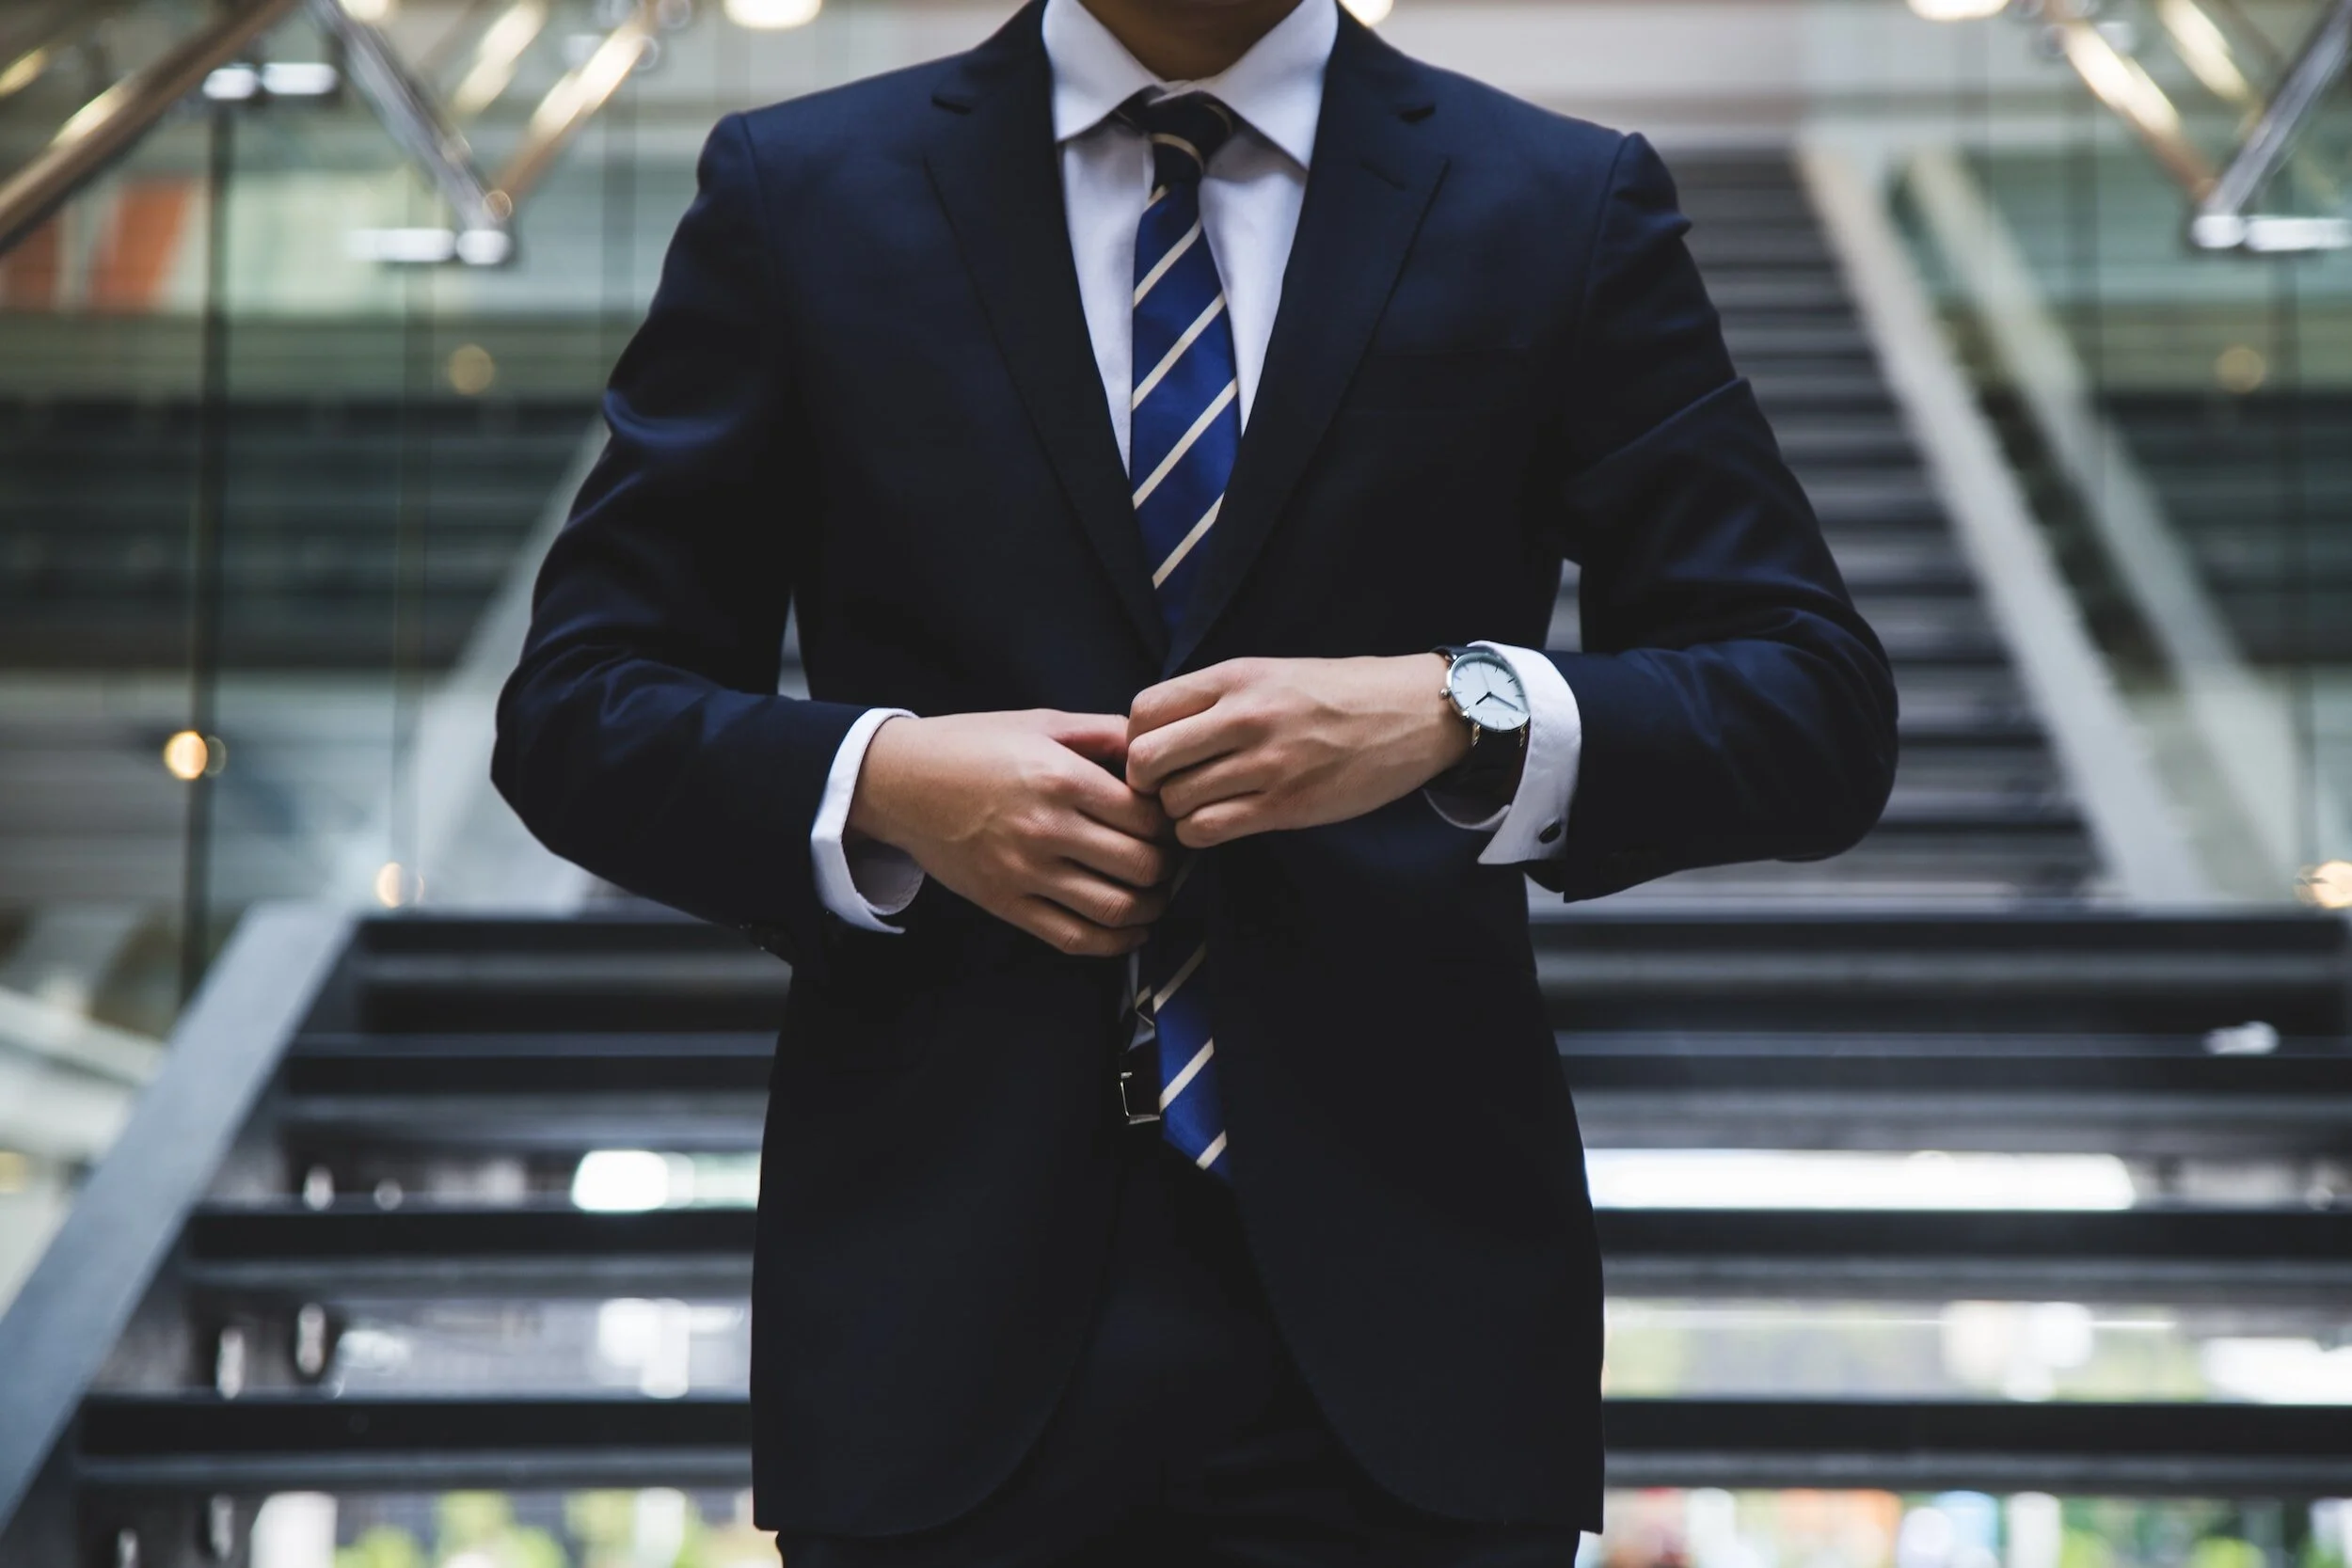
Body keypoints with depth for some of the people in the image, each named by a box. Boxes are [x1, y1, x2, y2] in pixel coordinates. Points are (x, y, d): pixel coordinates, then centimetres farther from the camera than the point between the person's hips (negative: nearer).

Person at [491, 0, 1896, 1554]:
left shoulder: (1568, 209, 4)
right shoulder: (799, 196, 5)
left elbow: (1823, 712, -1)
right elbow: (577, 710, 5)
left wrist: (1461, 716, -18)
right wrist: (879, 781, -14)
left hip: (1398, 1301, 0)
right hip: (945, 1304, 1)